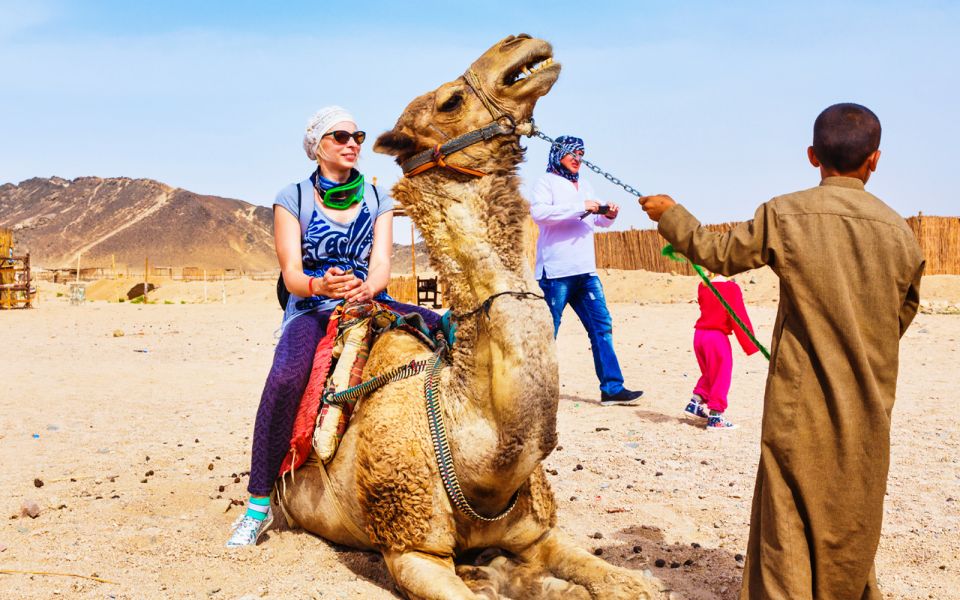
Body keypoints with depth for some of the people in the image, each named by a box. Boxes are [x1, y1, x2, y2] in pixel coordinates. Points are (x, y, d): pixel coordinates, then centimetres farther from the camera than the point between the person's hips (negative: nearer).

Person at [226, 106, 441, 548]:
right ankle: (259, 505, -20)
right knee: (285, 378, -36)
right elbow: (291, 273, -5)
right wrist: (319, 285, -29)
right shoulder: (292, 199, 4)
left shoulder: (377, 199, 12)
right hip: (311, 311, -3)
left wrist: (367, 288, -25)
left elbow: (381, 264, 0)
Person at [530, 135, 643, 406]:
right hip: (556, 271, -7)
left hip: (585, 271, 7)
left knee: (602, 326, 4)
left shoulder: (585, 186, 21)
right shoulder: (546, 182, -1)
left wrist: (608, 215, 5)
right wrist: (580, 207, -22)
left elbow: (597, 220, 29)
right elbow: (538, 212, -19)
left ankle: (612, 388, 8)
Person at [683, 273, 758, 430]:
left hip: (699, 335, 7)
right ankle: (715, 417, 8)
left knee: (709, 374, 26)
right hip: (717, 337, -6)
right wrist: (750, 346, -10)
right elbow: (739, 317, -13)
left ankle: (695, 403, 26)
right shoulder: (731, 288, -12)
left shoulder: (702, 286, 7)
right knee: (721, 377, 5)